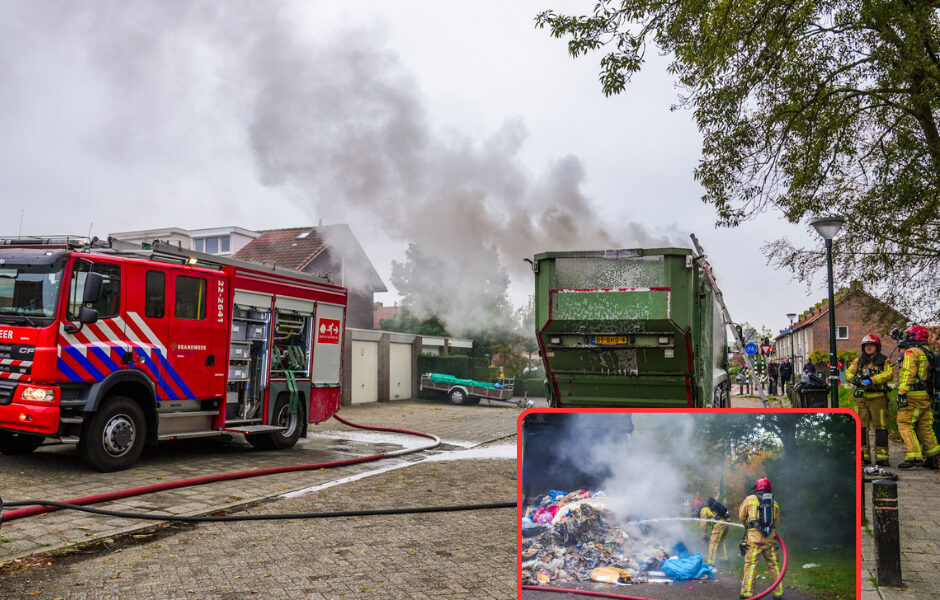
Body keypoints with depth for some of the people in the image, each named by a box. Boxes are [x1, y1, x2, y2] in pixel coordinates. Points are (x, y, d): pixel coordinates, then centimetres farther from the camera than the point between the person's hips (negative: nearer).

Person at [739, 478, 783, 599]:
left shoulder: (750, 499, 5)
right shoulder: (774, 503, 15)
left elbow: (741, 516, 15)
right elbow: (776, 522, 21)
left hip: (754, 536, -3)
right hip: (770, 537, 3)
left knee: (750, 564, -3)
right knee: (773, 565, 11)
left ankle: (747, 592, -6)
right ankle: (778, 592, 15)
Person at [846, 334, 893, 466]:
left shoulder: (884, 361, 4)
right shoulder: (858, 361, 14)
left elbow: (889, 374, -12)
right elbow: (848, 373, 7)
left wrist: (871, 380, -22)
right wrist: (854, 378, -16)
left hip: (878, 398, -3)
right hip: (861, 398, 3)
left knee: (881, 427, -2)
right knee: (861, 427, 4)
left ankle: (881, 457, 3)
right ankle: (863, 456, 11)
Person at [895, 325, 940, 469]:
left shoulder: (911, 352, -9)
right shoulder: (927, 352, 18)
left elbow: (908, 373, -19)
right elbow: (928, 375, 19)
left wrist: (901, 393, -22)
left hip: (914, 395, -9)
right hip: (926, 396, 9)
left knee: (905, 425, -5)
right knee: (924, 427, 12)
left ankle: (914, 457, -12)